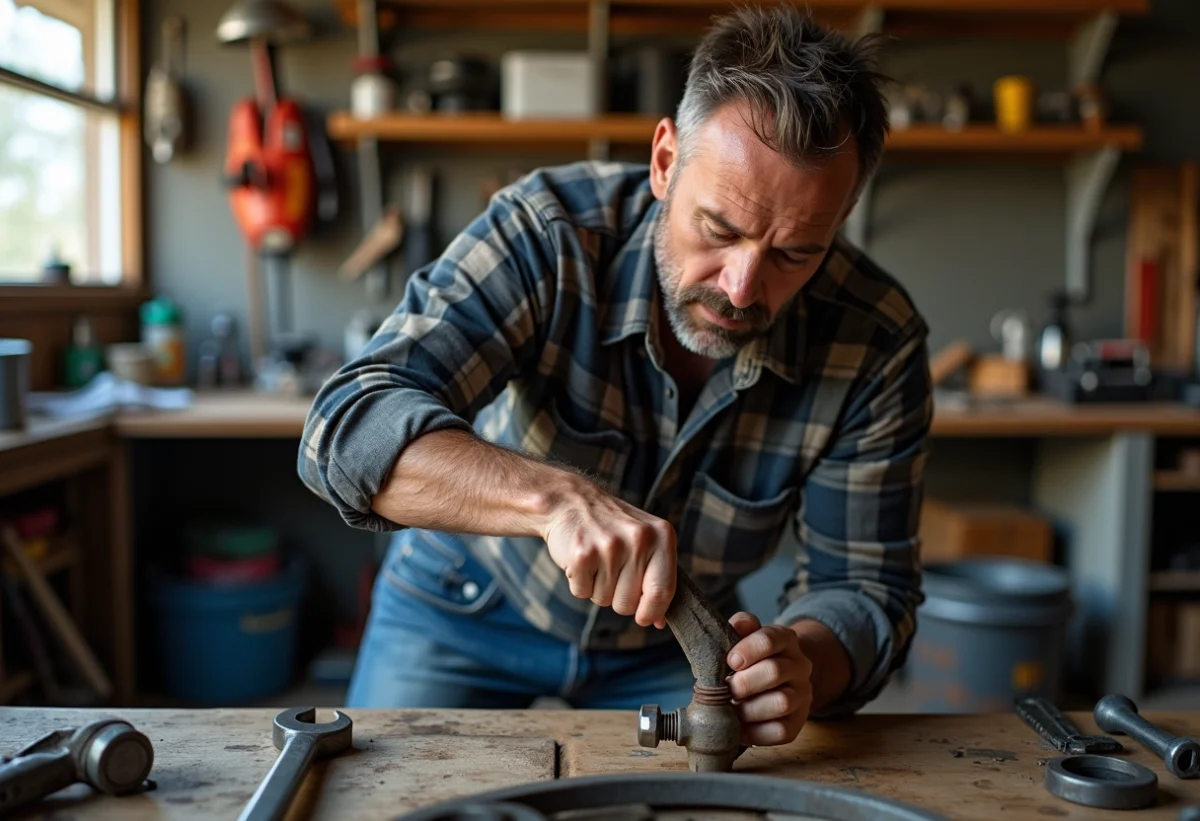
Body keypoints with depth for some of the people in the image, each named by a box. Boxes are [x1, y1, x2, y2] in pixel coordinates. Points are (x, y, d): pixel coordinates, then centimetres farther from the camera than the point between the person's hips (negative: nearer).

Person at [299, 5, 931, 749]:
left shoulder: (878, 346, -24)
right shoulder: (549, 233, -30)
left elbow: (863, 585, -17)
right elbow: (352, 428, -39)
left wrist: (800, 664, -40)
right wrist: (556, 496, -56)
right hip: (467, 601, -1)